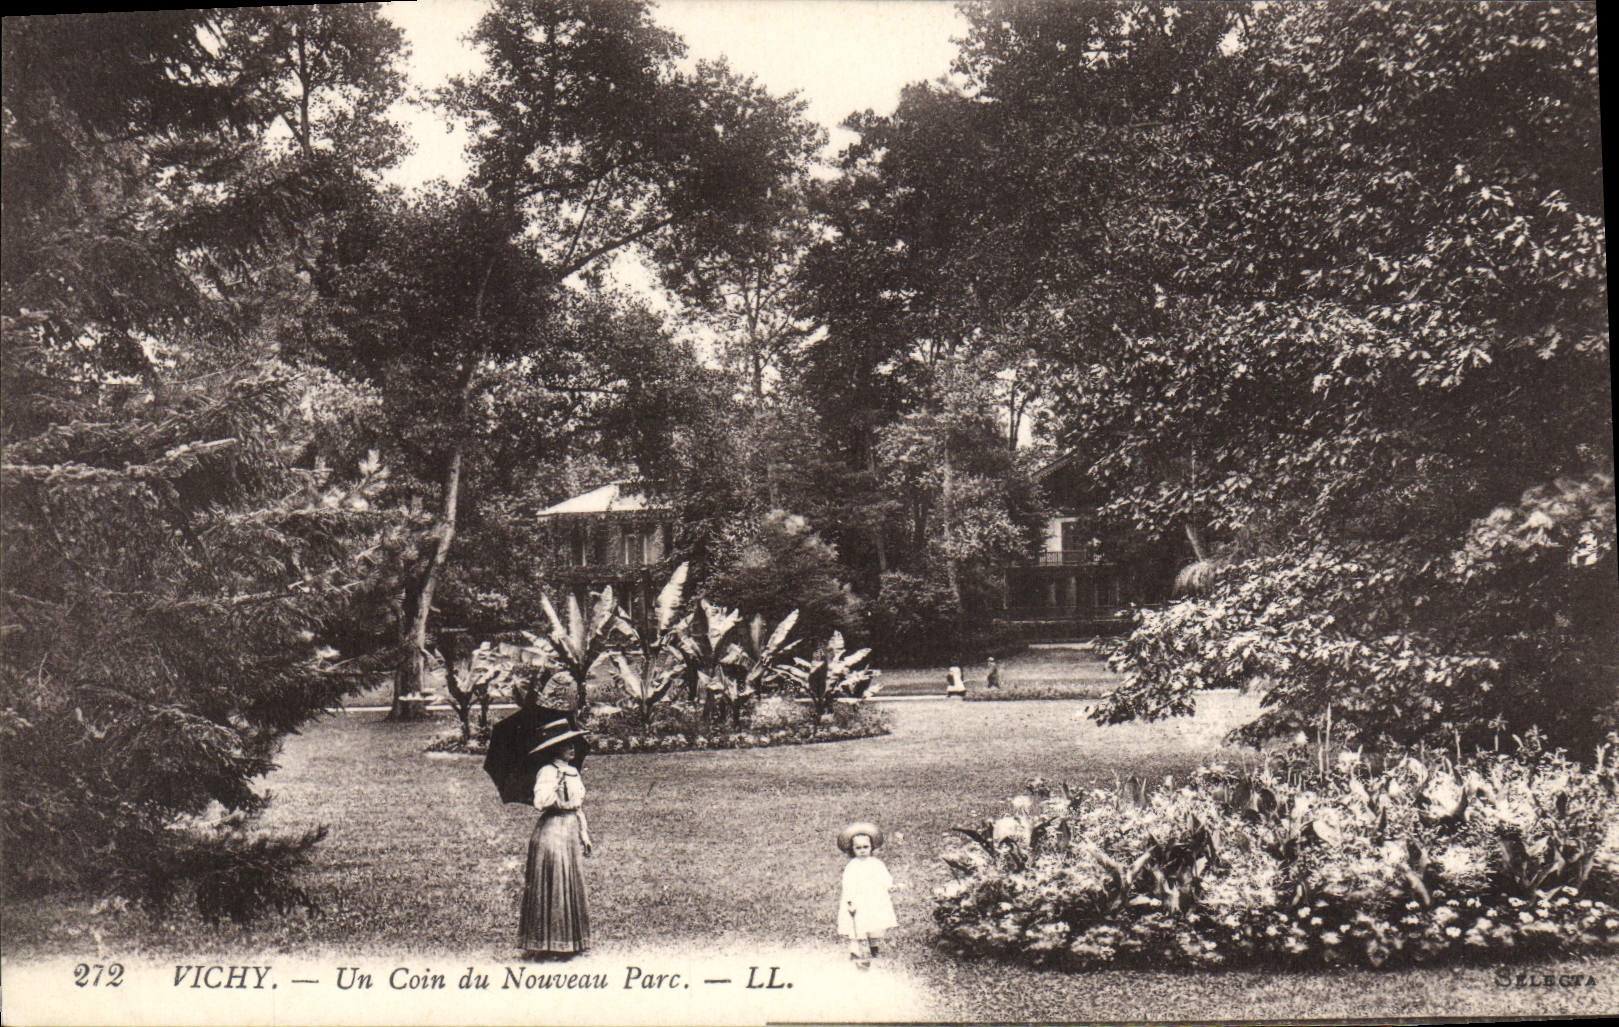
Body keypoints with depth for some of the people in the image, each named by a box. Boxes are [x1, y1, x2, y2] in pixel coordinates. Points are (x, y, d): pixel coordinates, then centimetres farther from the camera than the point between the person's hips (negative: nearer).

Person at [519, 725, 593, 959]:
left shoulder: (573, 773, 14)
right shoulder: (548, 772, -11)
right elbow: (540, 802, -25)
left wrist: (584, 835, 19)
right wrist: (556, 784, -27)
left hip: (572, 834, 8)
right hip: (552, 833, -8)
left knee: (573, 888, 9)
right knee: (552, 890, -6)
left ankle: (569, 943, 16)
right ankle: (547, 944, -1)